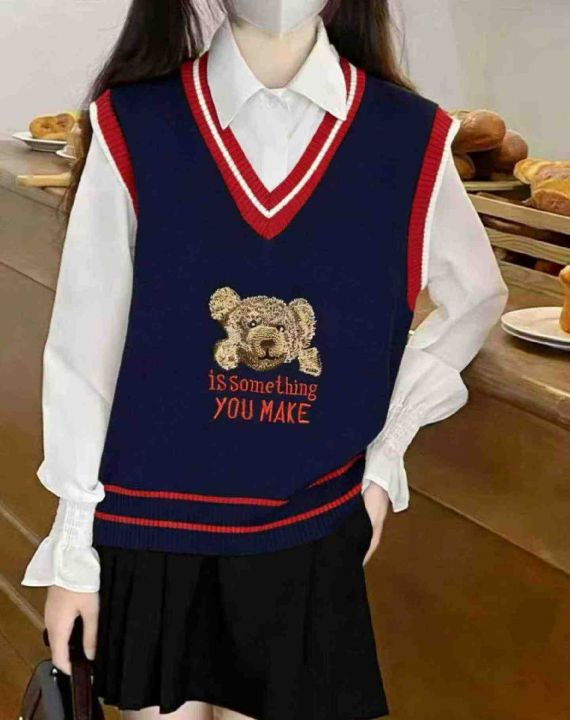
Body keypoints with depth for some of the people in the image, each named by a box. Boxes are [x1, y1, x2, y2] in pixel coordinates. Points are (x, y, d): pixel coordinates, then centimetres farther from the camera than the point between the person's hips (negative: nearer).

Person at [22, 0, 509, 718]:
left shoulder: (410, 141, -8)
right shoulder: (133, 128, -10)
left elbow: (477, 298, 10)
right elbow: (84, 349, -5)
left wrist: (385, 455, 5)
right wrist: (72, 549, 0)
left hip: (309, 533, 1)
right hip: (150, 529, 0)